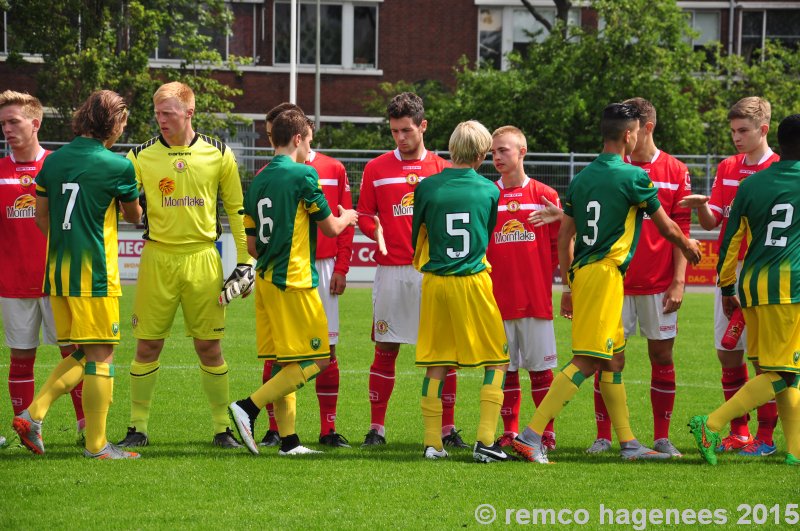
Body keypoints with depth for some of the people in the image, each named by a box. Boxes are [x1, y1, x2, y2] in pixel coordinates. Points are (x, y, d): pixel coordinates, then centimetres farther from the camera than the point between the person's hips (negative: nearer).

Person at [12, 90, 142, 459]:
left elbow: (41, 216, 15)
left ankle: (33, 414, 3)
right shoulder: (117, 166, -7)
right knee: (100, 355, 0)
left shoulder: (53, 161, 8)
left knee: (82, 355, 16)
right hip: (95, 275, -6)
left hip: (57, 272, 7)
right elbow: (134, 216, 9)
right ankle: (96, 444, 0)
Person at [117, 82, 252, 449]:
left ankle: (222, 427, 12)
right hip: (158, 257, 0)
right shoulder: (141, 156, 1)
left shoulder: (218, 154, 3)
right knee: (148, 345, 2)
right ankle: (138, 427, 11)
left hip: (202, 258, 0)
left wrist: (243, 261, 5)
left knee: (209, 346, 3)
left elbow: (235, 209, 9)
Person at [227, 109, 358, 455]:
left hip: (266, 280, 8)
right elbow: (331, 228, -2)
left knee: (285, 364, 11)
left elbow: (251, 245, 15)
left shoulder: (259, 181, 12)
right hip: (294, 279, -8)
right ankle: (248, 408, -15)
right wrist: (347, 217, 20)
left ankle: (288, 441, 9)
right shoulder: (303, 175, -10)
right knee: (316, 360, -5)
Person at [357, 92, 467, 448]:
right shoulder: (376, 169, 8)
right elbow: (364, 216, 10)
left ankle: (448, 428, 5)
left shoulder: (442, 169, 7)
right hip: (391, 270, 0)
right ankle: (376, 428, 7)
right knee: (386, 349, 2)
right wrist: (376, 231, -11)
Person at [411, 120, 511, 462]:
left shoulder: (427, 187, -2)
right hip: (475, 282, -1)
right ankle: (485, 440, -4)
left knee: (435, 365, 8)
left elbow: (417, 237, 10)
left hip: (435, 283, 1)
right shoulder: (489, 190, -1)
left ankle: (433, 442, 6)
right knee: (497, 361, 7)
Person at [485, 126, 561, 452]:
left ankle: (547, 433, 7)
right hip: (498, 299, 2)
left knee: (541, 368, 1)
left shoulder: (545, 196, 1)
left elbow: (559, 245, 5)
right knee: (506, 368, 5)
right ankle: (510, 432, 12)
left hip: (536, 298, -2)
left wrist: (545, 276, -2)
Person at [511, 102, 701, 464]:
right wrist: (687, 245, 25)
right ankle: (531, 435, -18)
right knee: (586, 362, -10)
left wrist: (570, 287, 22)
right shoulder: (633, 177, -8)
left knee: (614, 360, 15)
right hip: (605, 273, -8)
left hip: (581, 272, 8)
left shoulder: (581, 178, 12)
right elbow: (666, 227, 4)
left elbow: (565, 237, 14)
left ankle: (629, 444, 18)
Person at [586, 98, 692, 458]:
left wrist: (678, 282, -6)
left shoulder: (676, 172, 2)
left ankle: (662, 437, 9)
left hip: (658, 285, 0)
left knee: (662, 356, 2)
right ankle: (603, 437, 5)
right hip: (615, 282, 0)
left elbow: (681, 231, 1)